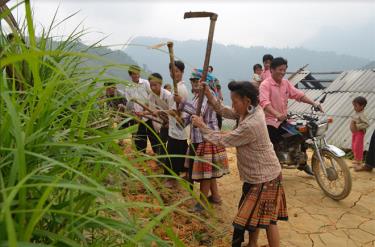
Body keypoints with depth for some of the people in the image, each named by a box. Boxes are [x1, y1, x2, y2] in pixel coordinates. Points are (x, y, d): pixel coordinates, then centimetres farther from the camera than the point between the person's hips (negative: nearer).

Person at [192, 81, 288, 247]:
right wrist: (209, 97, -6)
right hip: (258, 174, 10)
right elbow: (227, 113, 5)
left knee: (267, 219, 5)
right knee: (253, 213, 24)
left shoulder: (250, 125, -33)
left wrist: (202, 126, -10)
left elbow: (223, 140, -22)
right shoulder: (253, 110, -5)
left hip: (264, 177, -10)